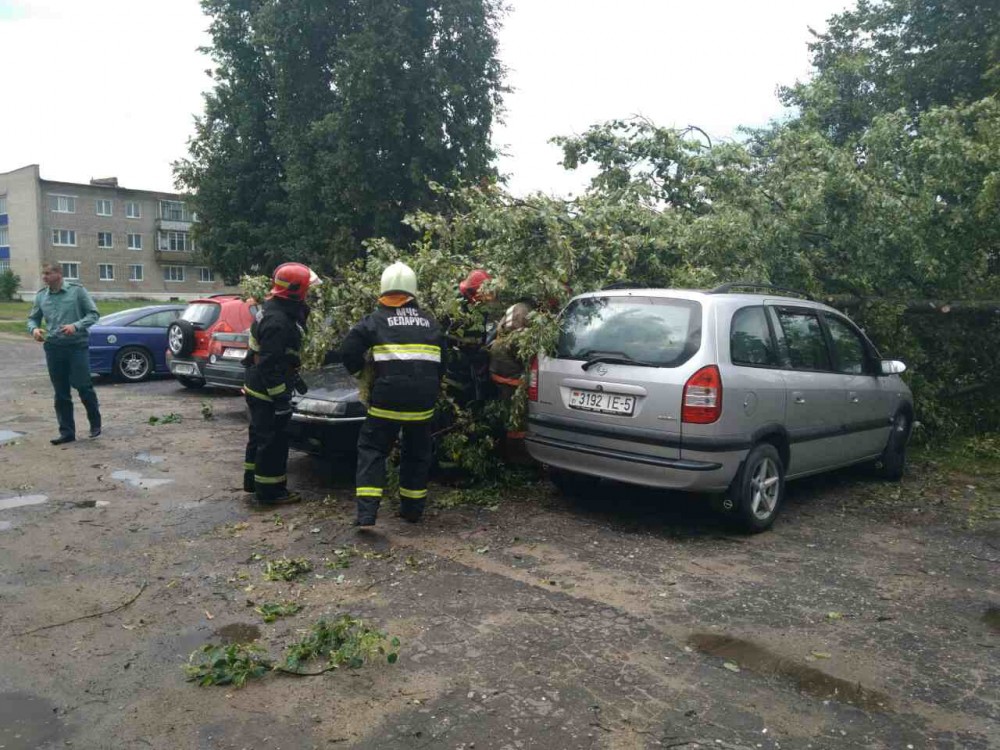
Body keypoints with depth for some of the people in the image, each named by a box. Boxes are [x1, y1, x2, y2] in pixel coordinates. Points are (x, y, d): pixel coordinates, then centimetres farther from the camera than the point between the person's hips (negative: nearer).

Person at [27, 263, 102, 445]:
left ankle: (95, 423, 19)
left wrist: (76, 326, -19)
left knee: (83, 386, -2)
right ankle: (67, 432, 13)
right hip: (53, 347, 4)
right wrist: (34, 329, -8)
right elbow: (32, 318, 15)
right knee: (61, 393, 6)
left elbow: (93, 314, -4)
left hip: (77, 345, -4)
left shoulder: (77, 290, -5)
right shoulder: (41, 295, 6)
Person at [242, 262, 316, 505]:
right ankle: (269, 491, 9)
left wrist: (293, 377, 24)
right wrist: (281, 398, -24)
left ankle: (253, 481, 33)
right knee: (273, 440, -1)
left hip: (258, 388, 10)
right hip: (267, 392, -10)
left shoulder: (278, 311, 8)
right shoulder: (277, 321, -24)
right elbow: (270, 365, -26)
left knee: (260, 436, 20)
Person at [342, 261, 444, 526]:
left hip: (387, 399, -3)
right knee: (417, 453, 18)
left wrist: (360, 372, 15)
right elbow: (441, 363, 18)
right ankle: (412, 509, 24)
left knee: (372, 450, 6)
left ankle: (367, 512, -5)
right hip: (423, 401, 4)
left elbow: (349, 351, -4)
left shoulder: (376, 319, 0)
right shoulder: (429, 321, 13)